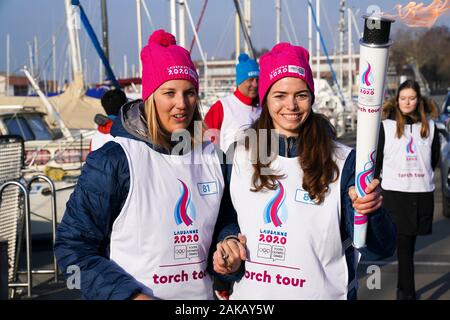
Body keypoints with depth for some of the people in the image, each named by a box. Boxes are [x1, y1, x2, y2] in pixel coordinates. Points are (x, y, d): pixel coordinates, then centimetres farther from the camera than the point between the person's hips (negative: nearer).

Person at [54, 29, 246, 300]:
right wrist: (129, 294, -23)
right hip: (142, 292, -5)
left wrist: (229, 243, -6)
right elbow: (73, 247, -15)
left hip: (202, 294, 5)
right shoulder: (113, 160, -15)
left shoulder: (211, 158, 1)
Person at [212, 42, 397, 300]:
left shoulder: (342, 161, -11)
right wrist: (226, 243, -6)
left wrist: (372, 211, -36)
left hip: (322, 292, -3)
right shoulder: (243, 155, -2)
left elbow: (381, 249, -17)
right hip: (249, 292, 3)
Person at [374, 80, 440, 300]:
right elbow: (377, 159, 4)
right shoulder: (386, 126, 1)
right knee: (404, 243, -2)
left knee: (409, 242, 9)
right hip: (394, 191, -2)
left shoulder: (429, 126, 7)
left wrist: (420, 174, 10)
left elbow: (435, 158, 15)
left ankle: (403, 288, 23)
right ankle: (408, 291, 4)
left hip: (422, 192, 2)